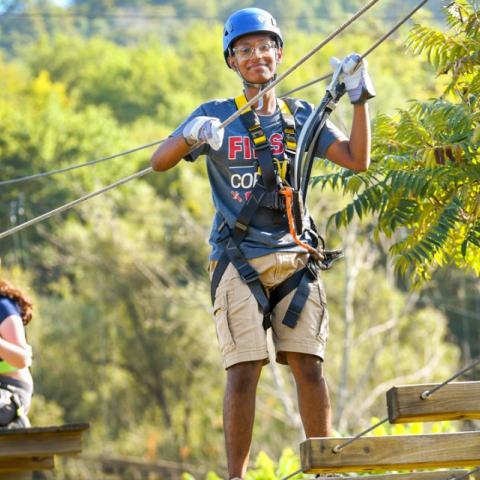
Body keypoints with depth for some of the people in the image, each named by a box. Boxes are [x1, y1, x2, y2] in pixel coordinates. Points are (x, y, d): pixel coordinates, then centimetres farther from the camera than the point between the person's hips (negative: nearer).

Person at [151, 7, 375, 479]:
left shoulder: (301, 116, 12)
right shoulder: (216, 115, 6)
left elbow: (357, 160, 5)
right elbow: (159, 161, -3)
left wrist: (359, 100, -5)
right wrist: (192, 135, -23)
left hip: (295, 257, 2)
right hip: (239, 259, -2)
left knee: (309, 367, -3)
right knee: (243, 372, -8)